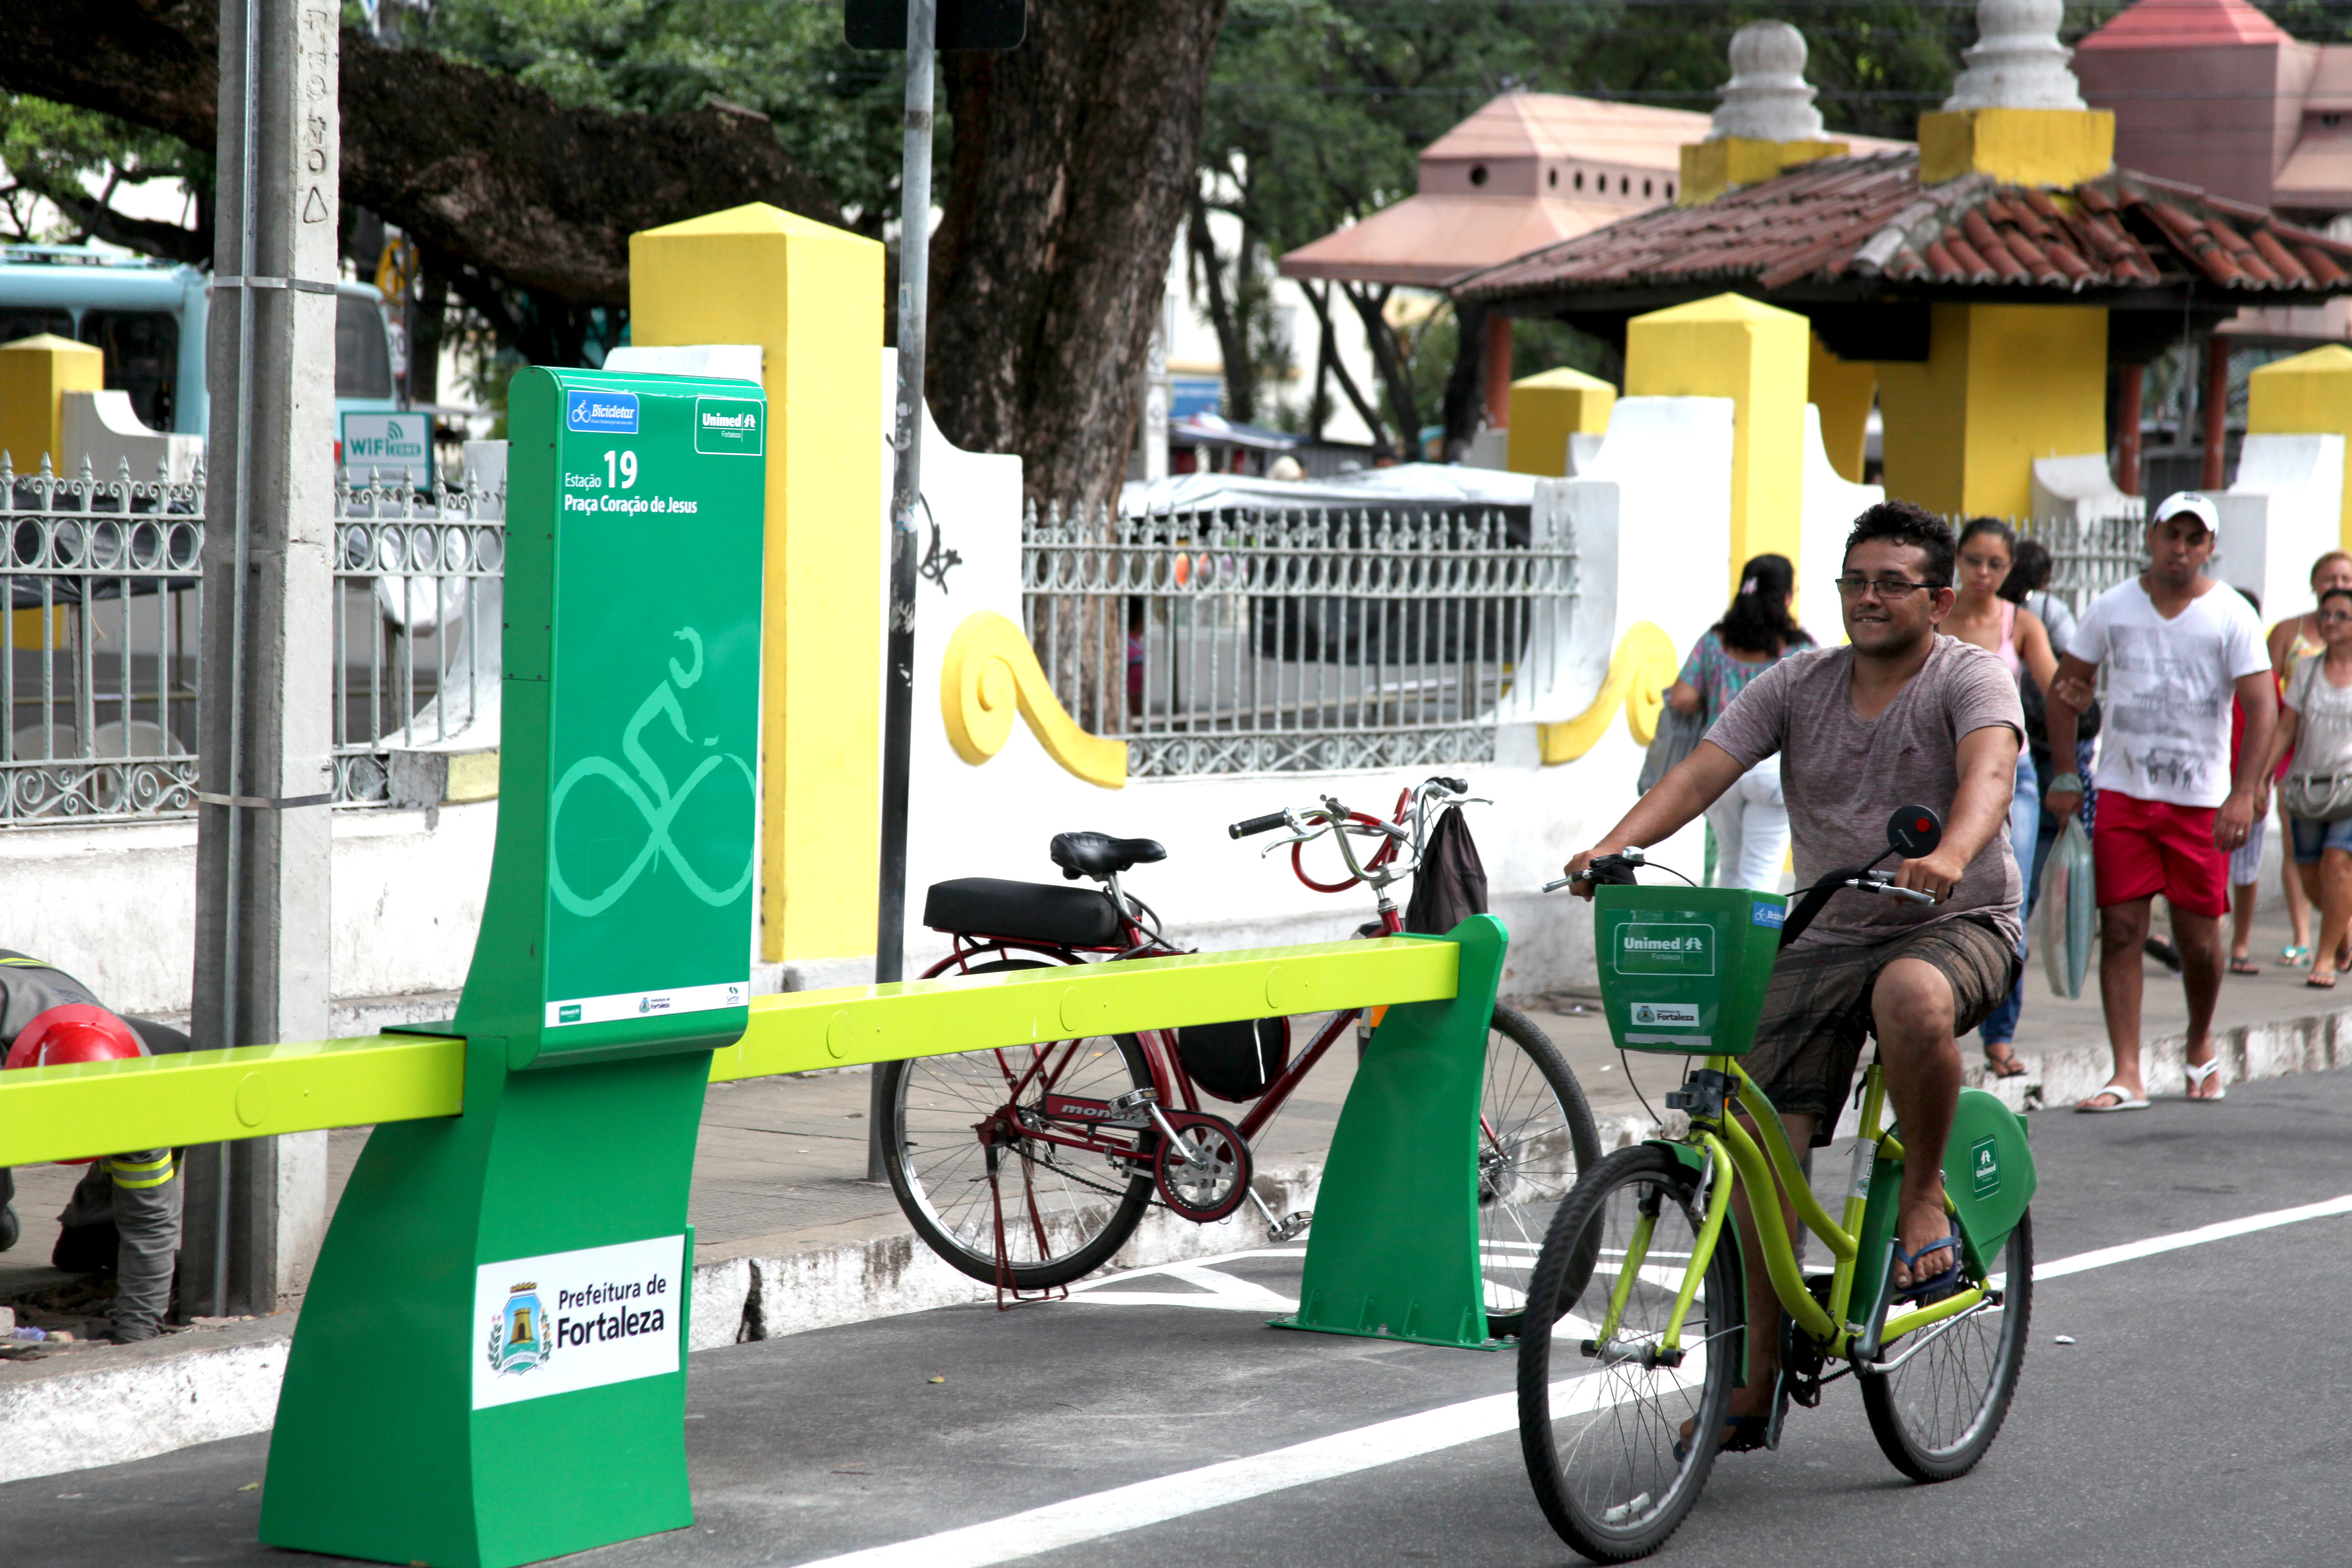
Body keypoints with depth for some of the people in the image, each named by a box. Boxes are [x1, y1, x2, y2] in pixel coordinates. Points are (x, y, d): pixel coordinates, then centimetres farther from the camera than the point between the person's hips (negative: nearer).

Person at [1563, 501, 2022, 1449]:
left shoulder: (1970, 678, -6)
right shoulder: (1797, 687, 6)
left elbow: (1988, 769, -27)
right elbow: (1700, 771, -6)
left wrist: (1950, 855, -49)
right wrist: (1612, 847, -24)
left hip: (1958, 924, -4)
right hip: (1828, 937, 4)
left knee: (1910, 997, -40)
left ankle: (1923, 1195, -15)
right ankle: (1761, 1371, 5)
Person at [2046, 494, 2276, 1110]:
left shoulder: (2232, 616, -3)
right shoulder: (2112, 608, 4)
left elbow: (2262, 706, -9)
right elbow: (2064, 690, 11)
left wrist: (2244, 794, -20)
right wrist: (2065, 776, 4)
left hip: (2202, 802, -1)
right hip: (2123, 795, 1)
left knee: (2198, 941, 3)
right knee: (2120, 932, -6)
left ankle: (2201, 1045, 31)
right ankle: (2127, 1076, -6)